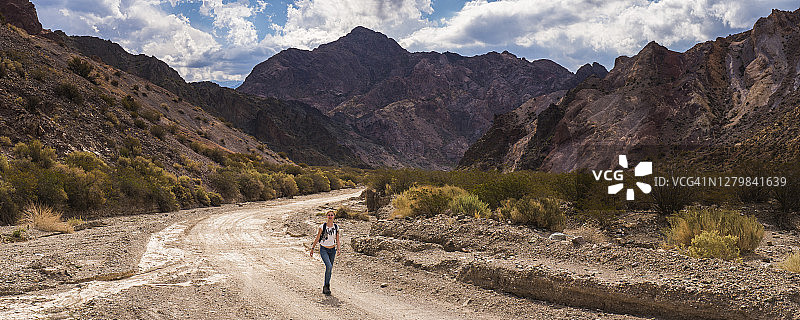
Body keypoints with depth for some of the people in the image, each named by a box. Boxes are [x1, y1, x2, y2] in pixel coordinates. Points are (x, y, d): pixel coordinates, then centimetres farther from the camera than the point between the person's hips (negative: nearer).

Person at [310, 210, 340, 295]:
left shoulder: (336, 227, 2)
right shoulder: (322, 227, -8)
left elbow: (337, 240, 6)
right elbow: (317, 238, -2)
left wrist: (338, 249, -9)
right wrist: (312, 248, -2)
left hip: (332, 250, 4)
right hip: (323, 249, -4)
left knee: (329, 269, 7)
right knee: (329, 266, -23)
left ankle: (326, 287, 20)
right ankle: (326, 285, -11)